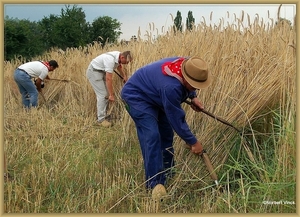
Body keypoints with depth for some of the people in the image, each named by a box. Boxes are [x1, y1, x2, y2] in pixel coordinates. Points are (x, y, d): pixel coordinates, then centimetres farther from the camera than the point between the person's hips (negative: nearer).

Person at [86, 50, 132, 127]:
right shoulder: (111, 60, -34)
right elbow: (108, 79, -33)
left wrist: (124, 76, 20)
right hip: (93, 72, -9)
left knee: (106, 93, 8)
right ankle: (101, 119, -8)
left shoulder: (119, 56, -7)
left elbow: (119, 66, 20)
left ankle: (102, 115, 17)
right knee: (102, 95, -13)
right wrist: (112, 95, -30)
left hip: (101, 71, 9)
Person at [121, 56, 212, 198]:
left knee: (166, 133, 9)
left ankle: (168, 174, 22)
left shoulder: (188, 65, -17)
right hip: (136, 95, -9)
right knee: (152, 136, -21)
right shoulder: (171, 87, -40)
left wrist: (193, 97, -4)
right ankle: (154, 184, -16)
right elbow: (177, 119, -29)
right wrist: (193, 142, -19)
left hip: (153, 94, 9)